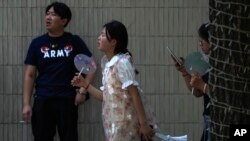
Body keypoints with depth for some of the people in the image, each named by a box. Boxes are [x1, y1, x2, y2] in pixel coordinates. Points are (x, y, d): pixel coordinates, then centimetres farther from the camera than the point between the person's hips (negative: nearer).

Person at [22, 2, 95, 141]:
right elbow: (30, 75, 5)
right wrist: (26, 104, -1)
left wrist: (83, 91, -6)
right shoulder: (37, 43, 3)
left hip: (67, 100, -1)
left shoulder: (74, 41, 0)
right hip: (43, 100, 1)